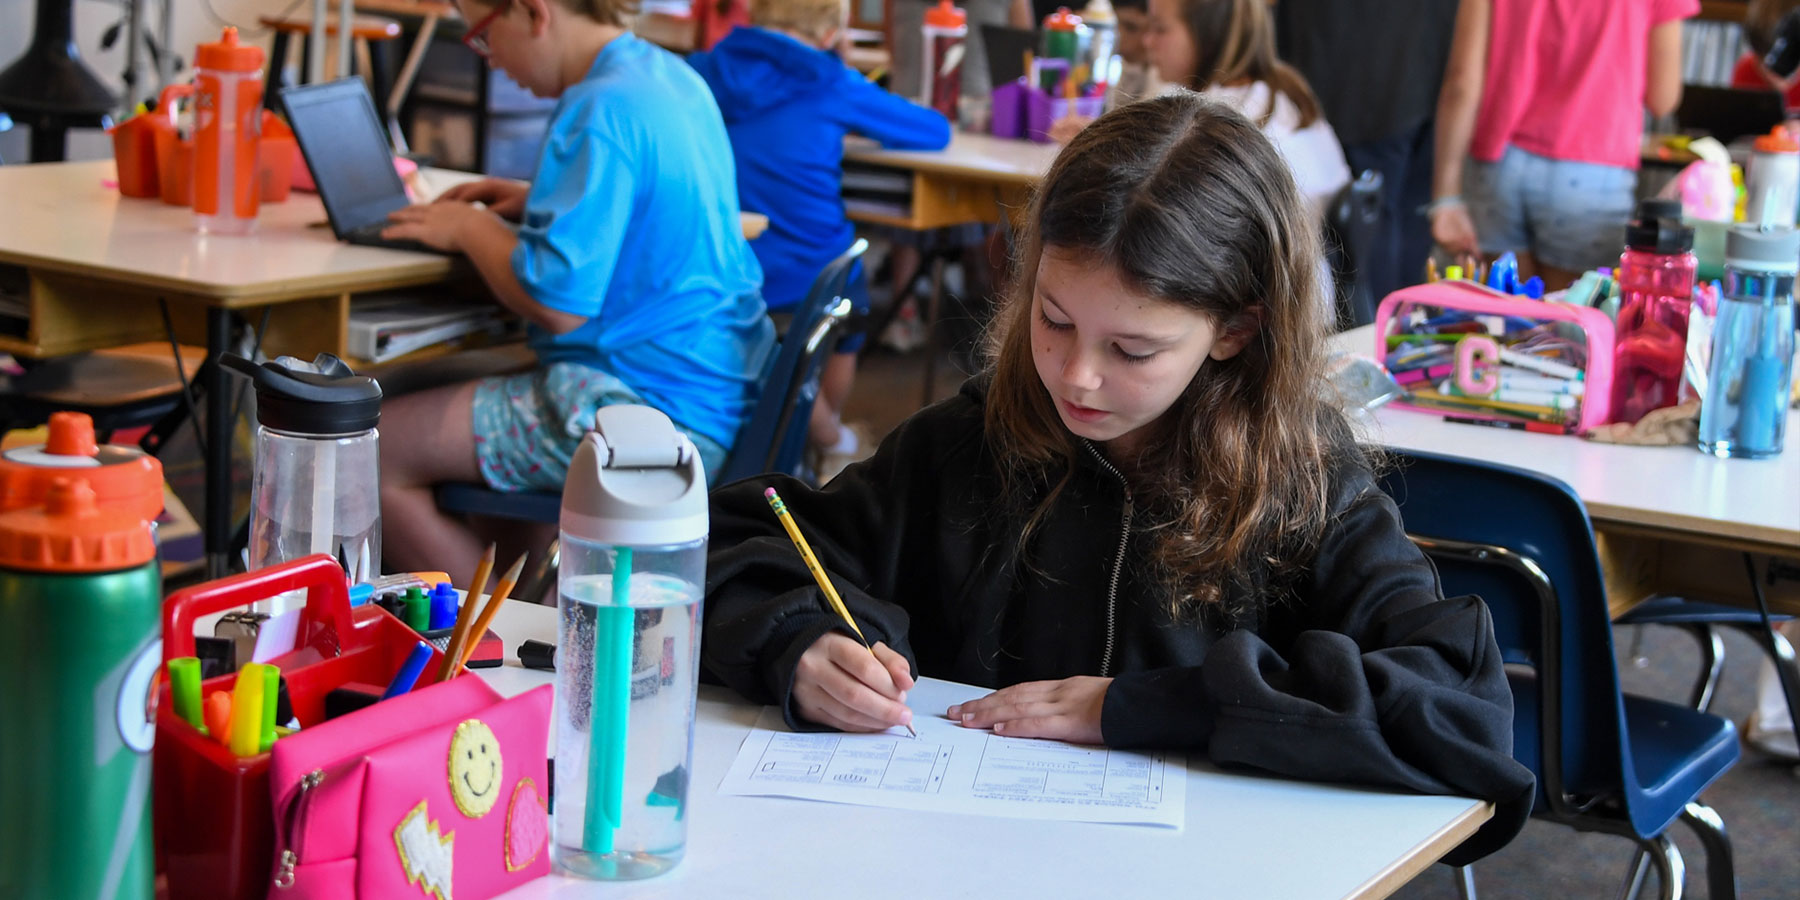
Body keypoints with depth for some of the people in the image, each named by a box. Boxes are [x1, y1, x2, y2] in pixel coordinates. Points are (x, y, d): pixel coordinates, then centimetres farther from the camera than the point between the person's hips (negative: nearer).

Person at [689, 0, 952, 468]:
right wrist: (861, 121, 21)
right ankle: (827, 436, 47)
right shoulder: (831, 87, -8)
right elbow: (937, 131, 3)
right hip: (808, 279, -2)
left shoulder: (701, 71, 0)